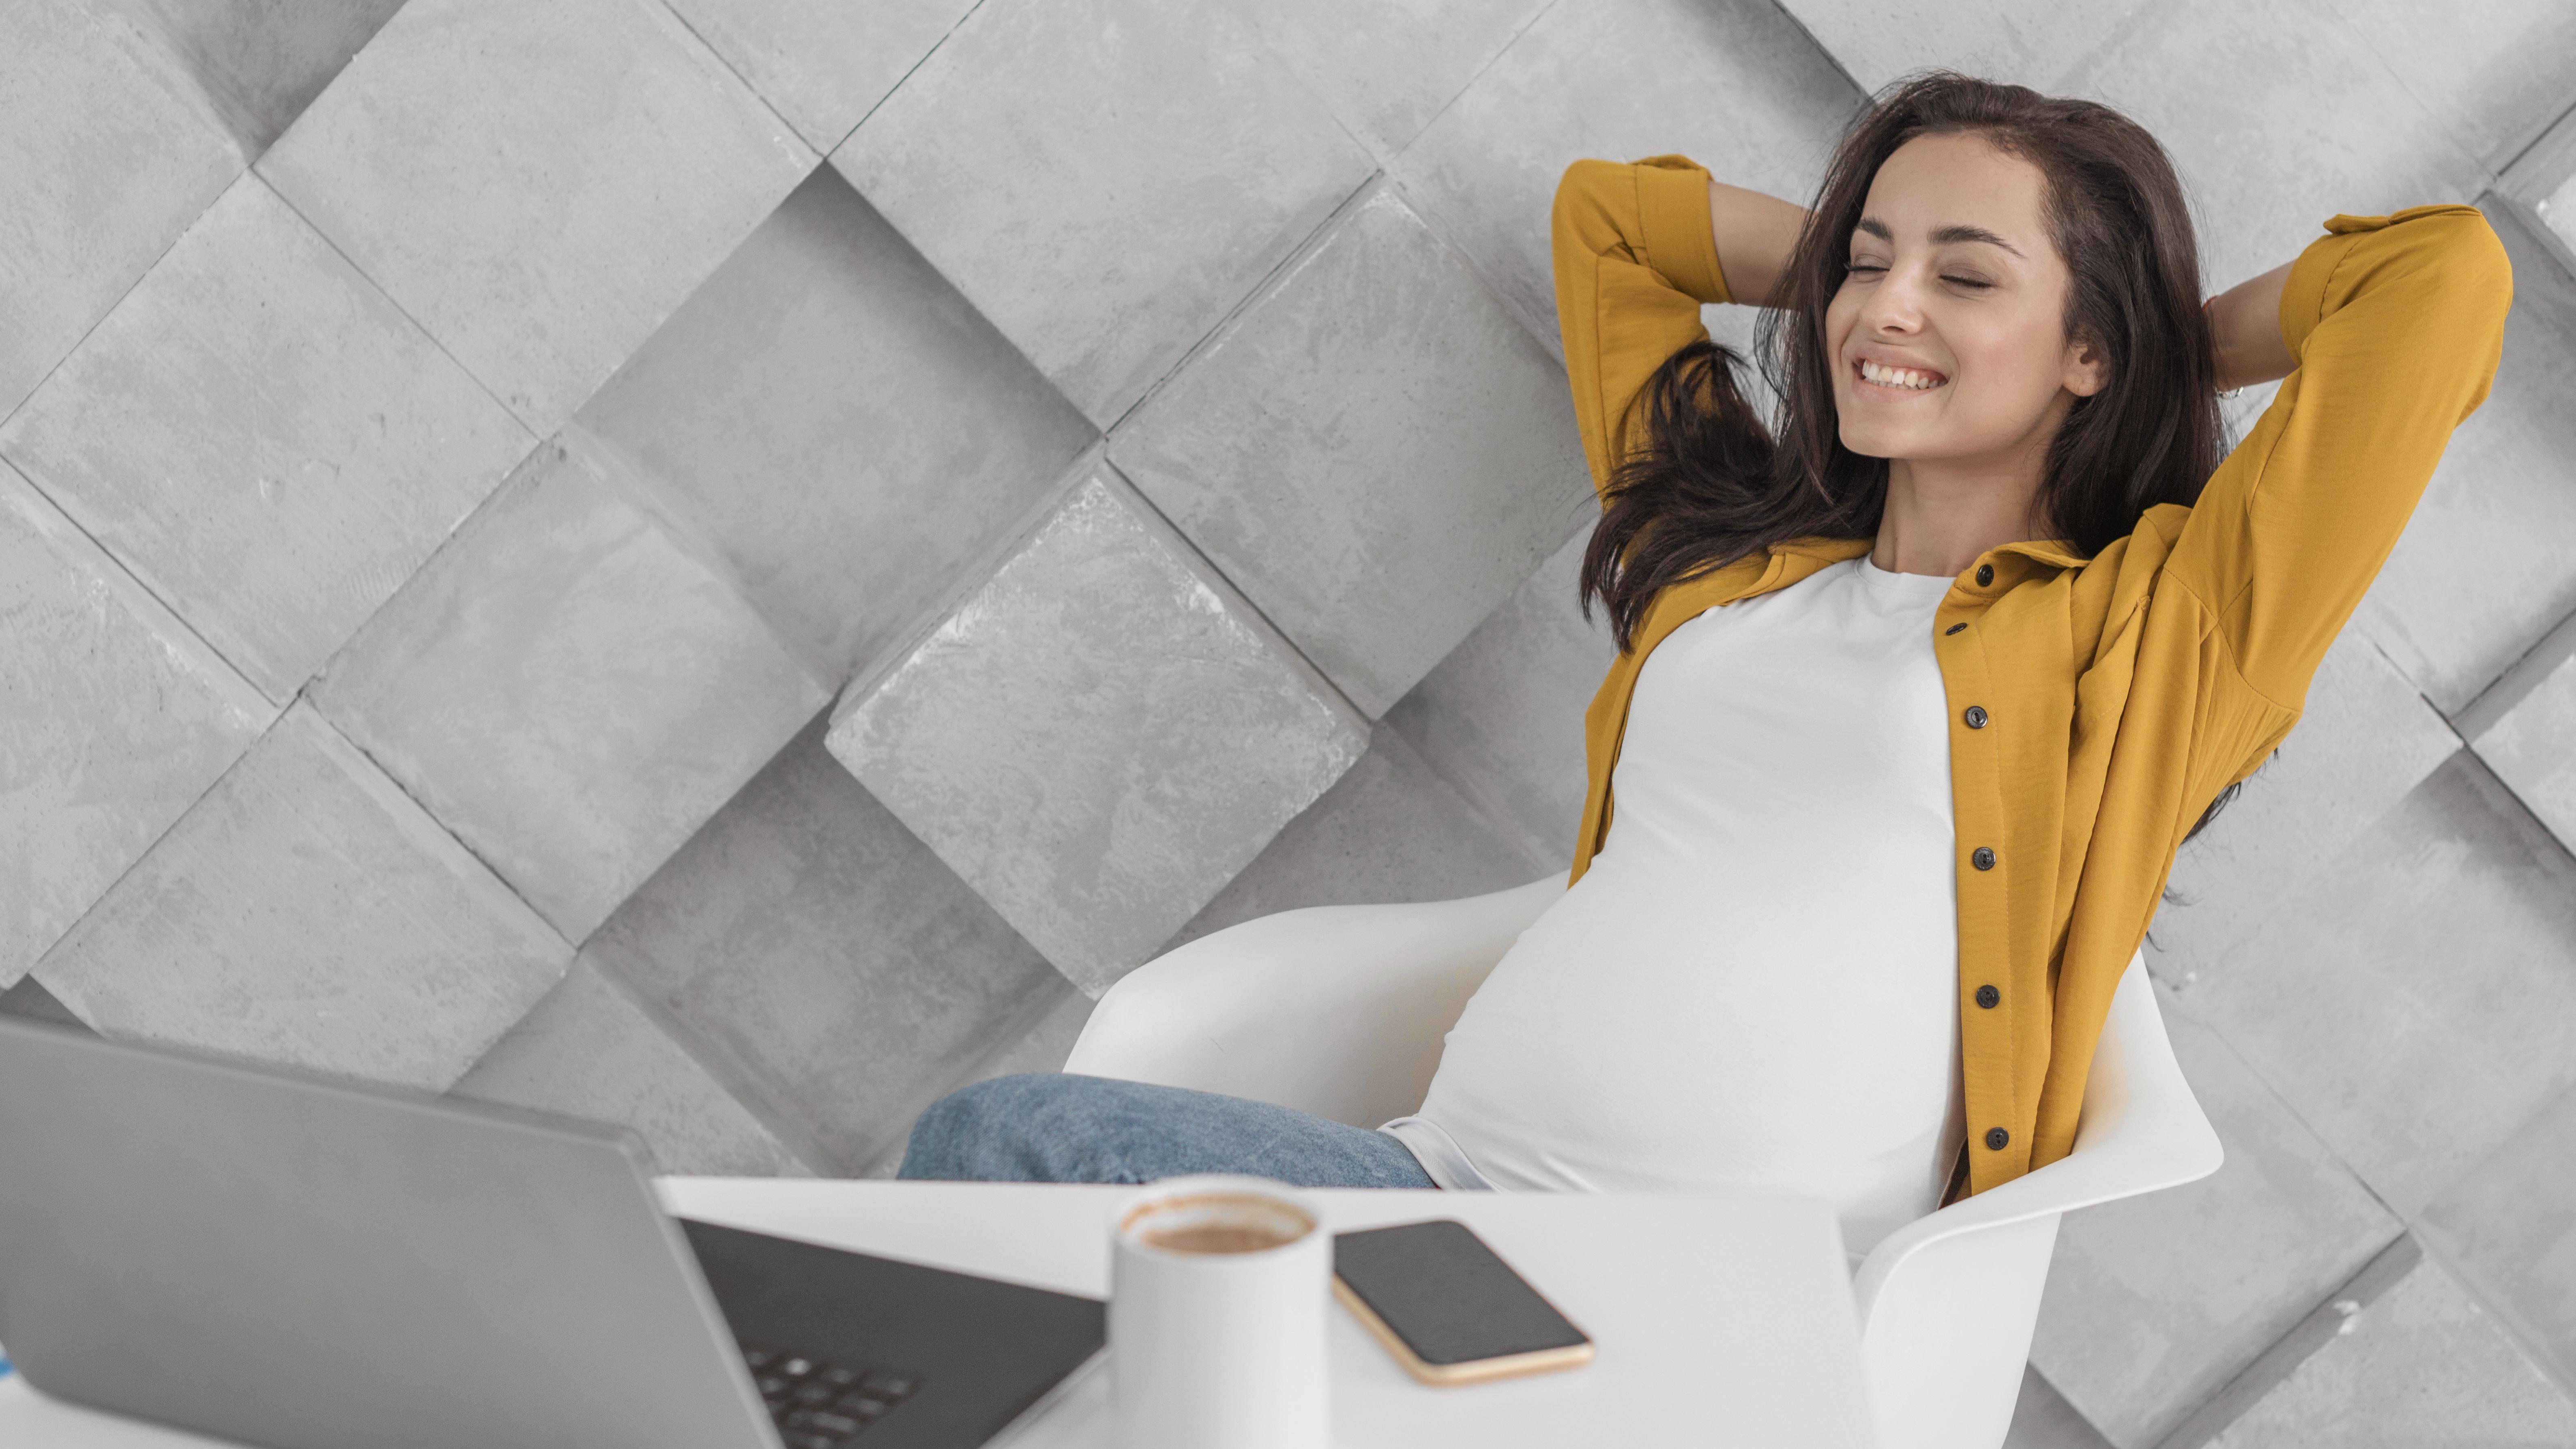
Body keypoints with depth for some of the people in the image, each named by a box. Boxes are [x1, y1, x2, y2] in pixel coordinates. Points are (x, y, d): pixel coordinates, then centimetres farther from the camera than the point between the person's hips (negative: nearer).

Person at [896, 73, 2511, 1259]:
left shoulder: (2154, 626, 8)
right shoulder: (1735, 556, 24)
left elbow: (2447, 278, 0)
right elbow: (1606, 211, 38)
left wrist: (2183, 348, 16)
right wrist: (1856, 253, 32)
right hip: (1446, 1182, 6)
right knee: (997, 1143, -21)